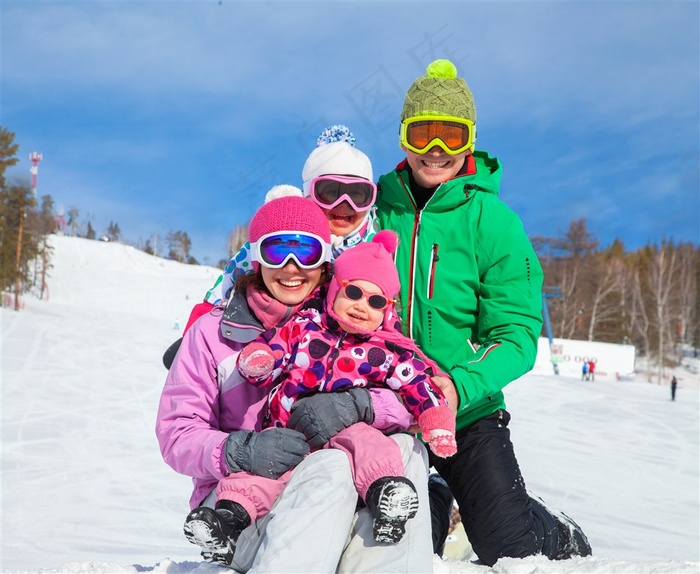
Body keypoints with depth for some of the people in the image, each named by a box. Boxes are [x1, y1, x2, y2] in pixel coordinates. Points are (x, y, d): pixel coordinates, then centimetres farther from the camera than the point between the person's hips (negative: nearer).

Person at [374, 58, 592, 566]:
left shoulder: (494, 223, -9)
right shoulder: (374, 205, -2)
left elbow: (517, 334, -12)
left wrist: (461, 385, -29)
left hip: (468, 414, -2)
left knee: (510, 548, -7)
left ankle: (559, 534, 28)